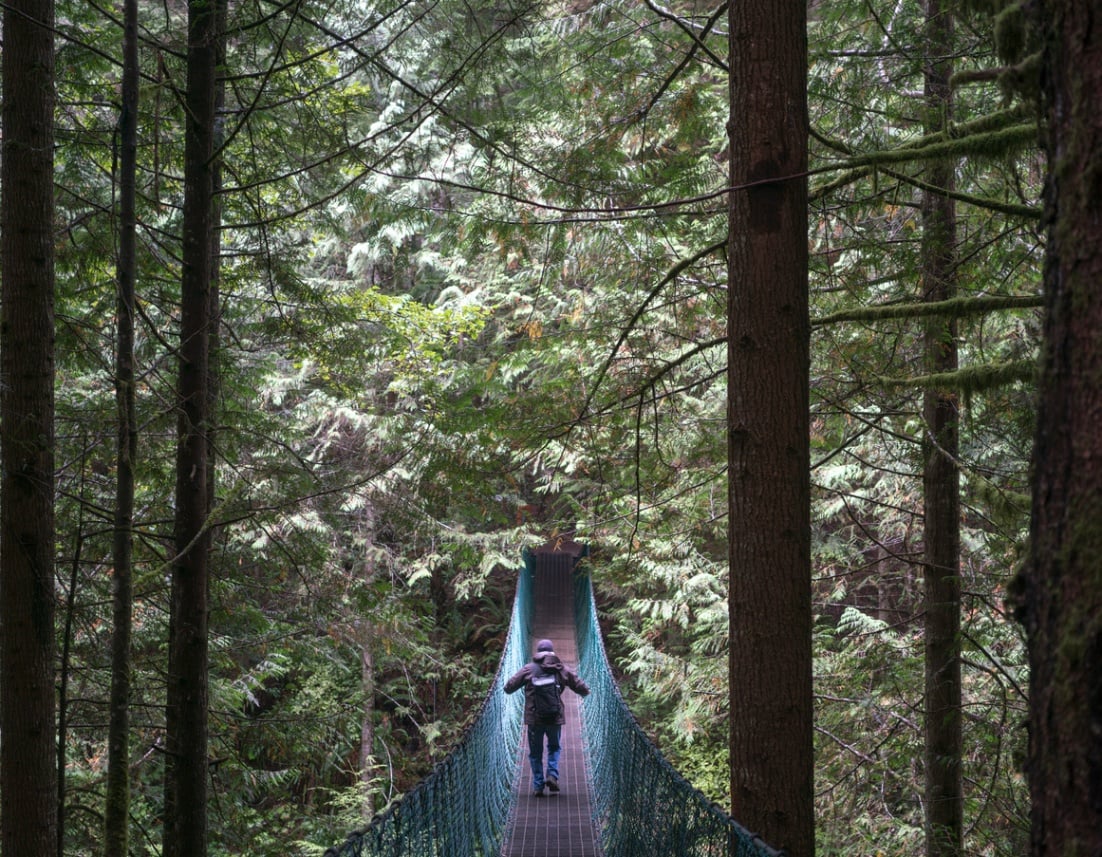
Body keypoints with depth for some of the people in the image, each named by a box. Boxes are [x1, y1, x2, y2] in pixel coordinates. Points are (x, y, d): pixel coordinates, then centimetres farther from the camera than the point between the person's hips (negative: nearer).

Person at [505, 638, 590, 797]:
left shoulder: (528, 669, -3)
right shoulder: (563, 670, 0)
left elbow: (508, 688, 1)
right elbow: (584, 690, 3)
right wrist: (585, 691, 27)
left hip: (534, 718, -1)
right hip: (555, 718, 1)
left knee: (535, 752, 12)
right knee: (554, 747, 22)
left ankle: (538, 786, 11)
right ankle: (552, 775, 1)